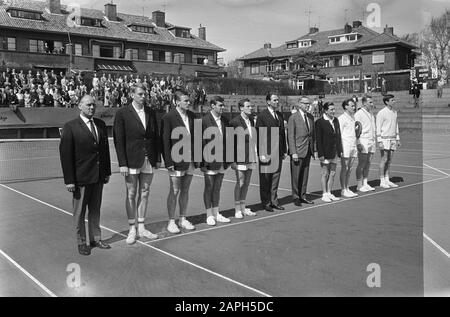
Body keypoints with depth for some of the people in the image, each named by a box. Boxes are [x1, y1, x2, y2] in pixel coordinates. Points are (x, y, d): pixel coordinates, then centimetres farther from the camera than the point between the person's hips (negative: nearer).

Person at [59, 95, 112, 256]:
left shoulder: (101, 125, 8)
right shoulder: (70, 127, -8)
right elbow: (65, 155, -10)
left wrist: (107, 172, 9)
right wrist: (69, 180, -13)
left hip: (98, 177, 5)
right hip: (81, 179, -5)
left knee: (95, 210, 16)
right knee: (79, 213, 8)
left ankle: (96, 238, 29)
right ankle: (81, 242, 22)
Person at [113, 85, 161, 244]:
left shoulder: (150, 113, 8)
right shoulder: (122, 113, -5)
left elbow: (156, 136, 11)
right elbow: (118, 140, -7)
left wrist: (158, 158, 7)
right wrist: (122, 163, -12)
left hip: (149, 159, 4)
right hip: (132, 160, -4)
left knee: (144, 194, 10)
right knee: (131, 195, 4)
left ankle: (141, 228, 21)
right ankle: (132, 229, 15)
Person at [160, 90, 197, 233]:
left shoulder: (192, 116, 9)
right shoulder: (168, 117, -10)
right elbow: (165, 141, -11)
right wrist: (168, 162, -14)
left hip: (190, 160, 6)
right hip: (176, 161, -6)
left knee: (185, 190, 14)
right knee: (174, 191, 1)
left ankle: (183, 219, 25)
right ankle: (171, 222, 13)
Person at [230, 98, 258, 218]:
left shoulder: (251, 120, 12)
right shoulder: (235, 122, -9)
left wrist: (255, 157, 14)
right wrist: (232, 160, -12)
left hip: (250, 156, 7)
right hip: (240, 157, -6)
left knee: (246, 182, 10)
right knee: (240, 182, -5)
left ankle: (243, 208, 20)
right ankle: (237, 210, 4)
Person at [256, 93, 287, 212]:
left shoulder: (280, 115, 14)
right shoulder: (262, 115, -7)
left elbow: (282, 134, 17)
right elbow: (259, 136, -11)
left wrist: (284, 150, 13)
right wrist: (261, 154, -15)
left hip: (278, 153, 6)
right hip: (267, 153, -6)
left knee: (276, 177, 11)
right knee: (265, 179, 3)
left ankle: (274, 201, 21)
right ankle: (266, 202, 13)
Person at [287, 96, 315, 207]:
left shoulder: (311, 117, 12)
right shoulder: (293, 118, -8)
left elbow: (312, 134, 17)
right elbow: (290, 136, -11)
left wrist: (313, 149, 11)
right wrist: (293, 152, -16)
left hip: (308, 151, 6)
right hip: (297, 151, -6)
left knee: (305, 174, 11)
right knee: (296, 175, 1)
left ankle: (302, 196, 21)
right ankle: (296, 197, 12)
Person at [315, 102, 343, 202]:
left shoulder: (336, 120, 9)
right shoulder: (320, 122, -10)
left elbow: (338, 136, 13)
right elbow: (318, 139, -12)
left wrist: (340, 150, 8)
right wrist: (320, 154, -16)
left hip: (334, 152, 6)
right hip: (325, 152, -6)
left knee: (332, 173, 11)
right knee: (325, 173, 2)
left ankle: (329, 193, 21)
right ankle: (324, 194, 11)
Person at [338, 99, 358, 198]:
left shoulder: (353, 118, 16)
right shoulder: (342, 118, -8)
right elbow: (339, 134, -10)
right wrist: (340, 148, -14)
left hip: (353, 146, 7)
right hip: (345, 146, -7)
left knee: (349, 169, 9)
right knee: (344, 169, -3)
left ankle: (347, 189, 16)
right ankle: (343, 190, 3)